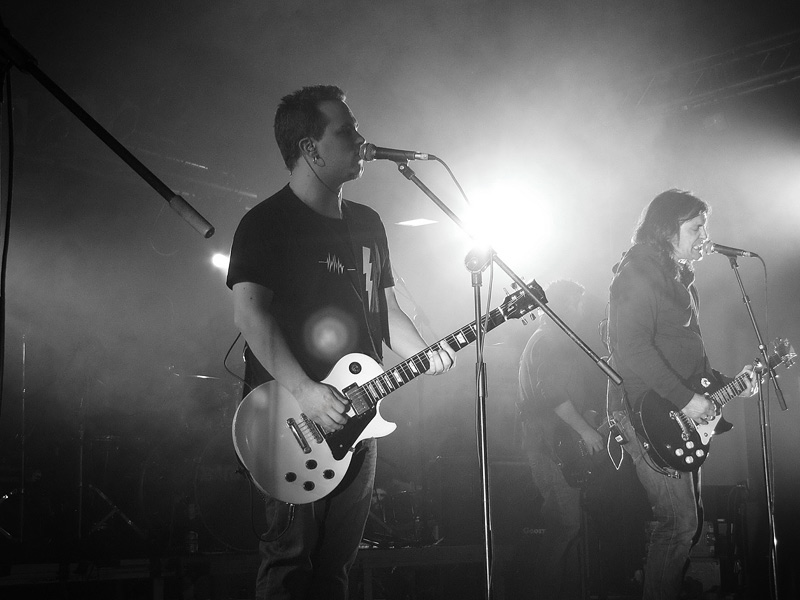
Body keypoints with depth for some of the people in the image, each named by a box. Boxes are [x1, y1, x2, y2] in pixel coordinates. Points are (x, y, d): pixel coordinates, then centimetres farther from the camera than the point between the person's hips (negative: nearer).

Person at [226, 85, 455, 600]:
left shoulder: (367, 224, 16)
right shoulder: (267, 223, -7)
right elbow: (249, 311, -17)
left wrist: (422, 354, 1)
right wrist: (305, 391, -24)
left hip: (355, 418, 7)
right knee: (291, 558, -7)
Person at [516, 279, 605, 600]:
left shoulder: (563, 342, 21)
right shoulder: (544, 343, -10)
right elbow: (552, 395, -19)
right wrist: (585, 430, -15)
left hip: (563, 442, 10)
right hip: (549, 444, -10)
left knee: (568, 520, 10)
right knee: (565, 521, -12)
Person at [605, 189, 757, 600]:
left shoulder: (679, 279, 20)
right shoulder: (636, 276, -11)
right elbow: (631, 348, -22)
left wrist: (726, 383, 13)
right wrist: (685, 399, -22)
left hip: (686, 415, 10)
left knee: (692, 519, 11)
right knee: (679, 521, -11)